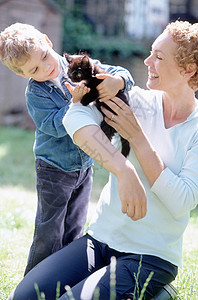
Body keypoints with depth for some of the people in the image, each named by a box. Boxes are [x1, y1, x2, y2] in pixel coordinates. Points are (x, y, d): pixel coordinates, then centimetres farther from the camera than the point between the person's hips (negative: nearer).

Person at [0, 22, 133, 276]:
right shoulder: (35, 93, -13)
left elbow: (122, 74, -8)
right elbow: (56, 126, -23)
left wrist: (116, 82, -30)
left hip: (84, 166, 4)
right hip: (54, 169, -4)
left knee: (74, 232, 13)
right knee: (49, 235, -1)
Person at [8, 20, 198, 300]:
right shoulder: (139, 101, 0)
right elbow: (75, 117, -18)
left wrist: (136, 137, -15)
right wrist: (123, 170, -33)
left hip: (152, 258, -3)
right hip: (100, 239, 4)